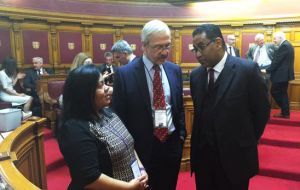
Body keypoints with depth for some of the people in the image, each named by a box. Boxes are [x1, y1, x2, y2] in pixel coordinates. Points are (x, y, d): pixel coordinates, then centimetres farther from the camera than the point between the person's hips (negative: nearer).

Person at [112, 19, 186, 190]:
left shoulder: (175, 70, 2)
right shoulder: (125, 73, -12)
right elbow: (119, 115, -8)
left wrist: (181, 135, 7)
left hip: (172, 144, 4)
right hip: (142, 147, -4)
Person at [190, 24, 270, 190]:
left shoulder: (248, 70, -12)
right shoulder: (195, 75, 2)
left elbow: (262, 111, -5)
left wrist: (246, 144, 1)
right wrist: (200, 142, 7)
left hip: (236, 156, -4)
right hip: (202, 155, 4)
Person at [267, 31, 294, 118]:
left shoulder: (284, 46, -17)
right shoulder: (287, 45, 16)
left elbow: (277, 61, -20)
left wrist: (267, 70, -13)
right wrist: (269, 69, 12)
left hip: (281, 74, -11)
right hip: (284, 74, 11)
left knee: (274, 92, -4)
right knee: (282, 93, 13)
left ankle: (285, 112, 3)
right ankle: (285, 113, 19)